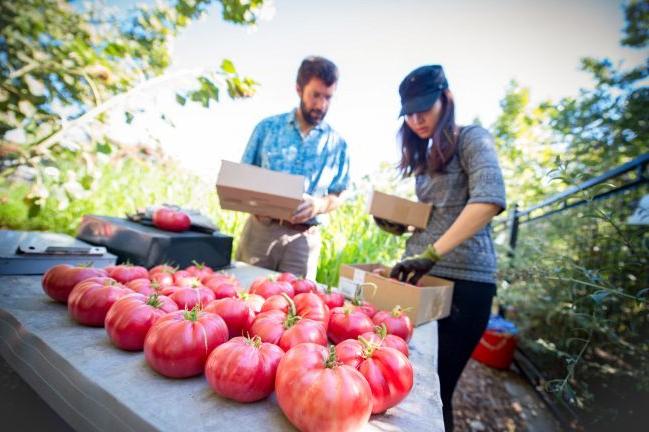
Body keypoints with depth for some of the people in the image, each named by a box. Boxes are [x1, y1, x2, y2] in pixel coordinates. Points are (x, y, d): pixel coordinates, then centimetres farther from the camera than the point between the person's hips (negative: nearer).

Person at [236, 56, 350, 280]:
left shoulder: (336, 143, 4)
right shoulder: (268, 127, 3)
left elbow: (336, 196, 6)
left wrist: (318, 205, -16)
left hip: (303, 238, 0)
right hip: (260, 228, 1)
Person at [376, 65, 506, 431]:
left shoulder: (471, 139, -5)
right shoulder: (427, 155, 17)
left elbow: (490, 198, -24)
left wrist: (431, 253, -28)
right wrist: (399, 225, 3)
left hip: (464, 281, -7)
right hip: (421, 276, 7)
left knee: (436, 386, 4)